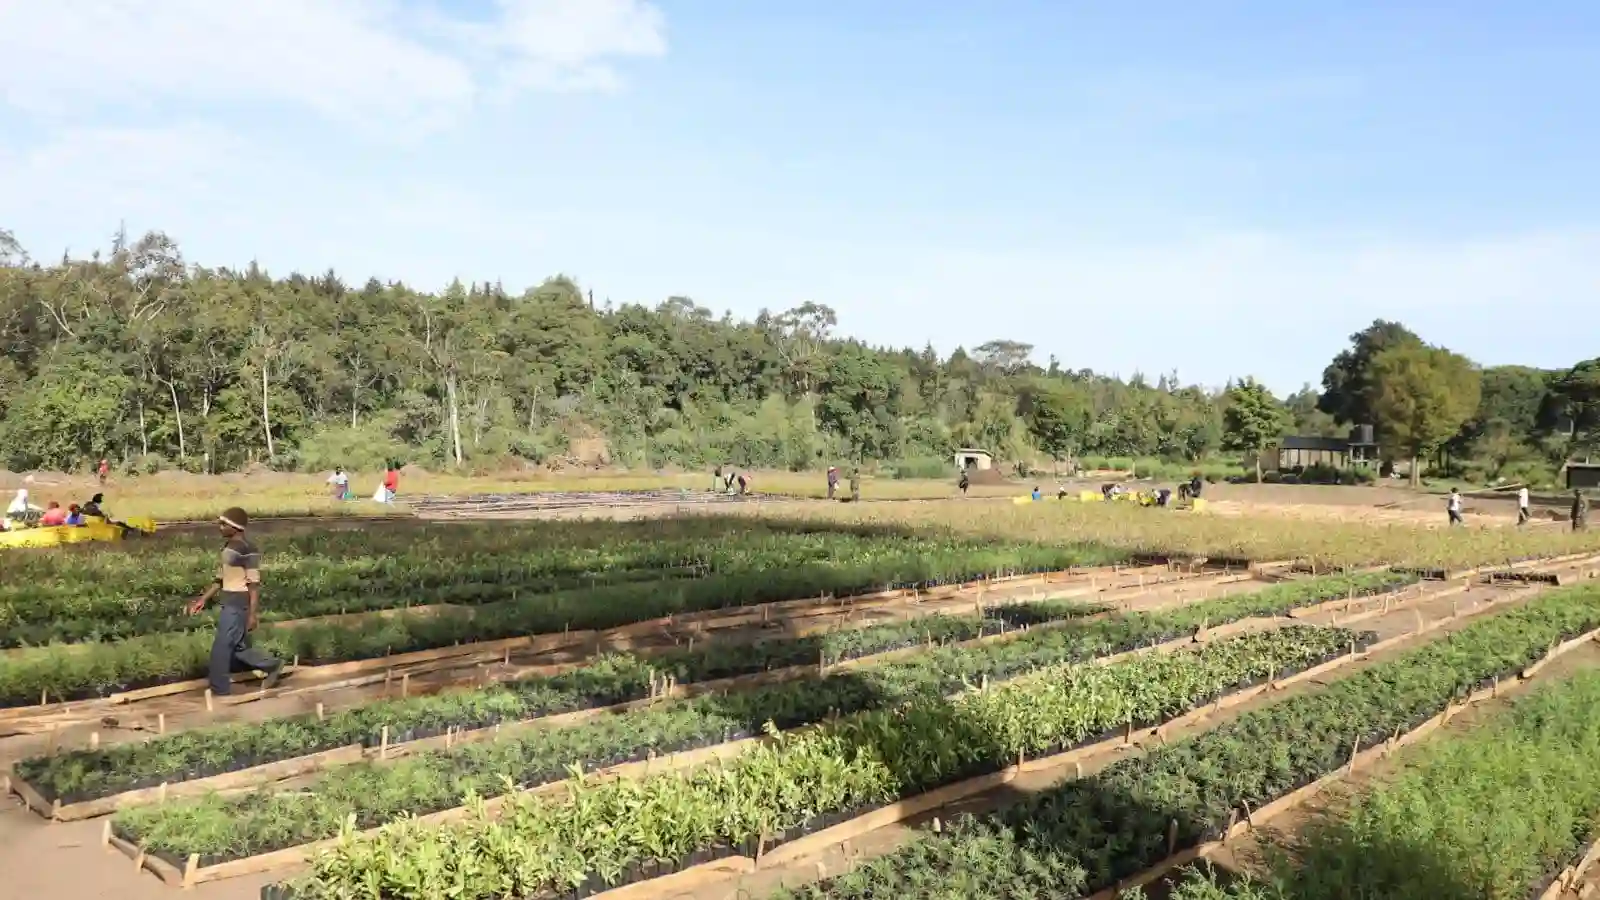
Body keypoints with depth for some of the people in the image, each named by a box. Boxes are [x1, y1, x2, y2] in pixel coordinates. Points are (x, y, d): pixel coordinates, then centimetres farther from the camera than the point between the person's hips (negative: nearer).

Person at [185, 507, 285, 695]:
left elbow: (254, 584, -18)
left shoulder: (248, 550, -17)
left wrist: (253, 614, -19)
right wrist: (203, 599, 18)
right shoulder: (228, 547, 12)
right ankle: (273, 667, 28)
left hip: (238, 607, -9)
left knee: (220, 648, -3)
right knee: (239, 647, 15)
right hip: (229, 605, 9)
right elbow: (221, 579, 20)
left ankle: (219, 692, 8)